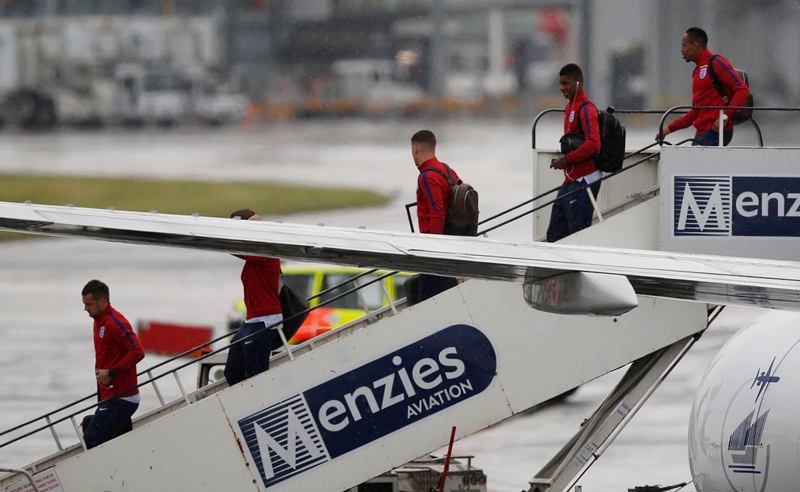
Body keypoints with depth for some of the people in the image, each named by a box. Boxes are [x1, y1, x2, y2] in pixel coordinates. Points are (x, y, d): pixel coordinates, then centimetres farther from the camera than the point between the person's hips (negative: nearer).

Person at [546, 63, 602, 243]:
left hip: (583, 181, -10)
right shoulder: (570, 106, 17)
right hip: (571, 180, 10)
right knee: (555, 234, 9)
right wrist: (563, 160, 12)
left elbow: (593, 144, -23)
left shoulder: (585, 108, -13)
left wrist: (566, 159, -17)